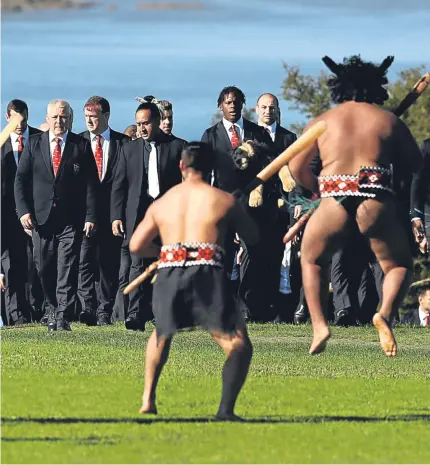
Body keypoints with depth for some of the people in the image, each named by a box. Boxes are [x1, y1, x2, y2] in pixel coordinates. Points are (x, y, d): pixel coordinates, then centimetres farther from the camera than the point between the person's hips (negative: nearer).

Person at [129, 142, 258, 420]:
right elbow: (253, 237, 21)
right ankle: (226, 408, -17)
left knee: (162, 335, 32)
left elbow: (136, 246, 21)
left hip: (168, 273, 4)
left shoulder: (161, 204, 19)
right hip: (206, 273, -4)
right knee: (238, 345, 1)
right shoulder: (224, 201, 10)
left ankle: (148, 401, 30)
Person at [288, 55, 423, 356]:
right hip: (377, 204, 0)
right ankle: (386, 314, -11)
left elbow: (296, 168, 12)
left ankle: (319, 325, 5)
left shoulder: (322, 122, 14)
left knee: (312, 260, 24)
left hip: (333, 205, 1)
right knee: (399, 264, 19)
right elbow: (415, 163, 17)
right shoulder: (388, 121, 13)